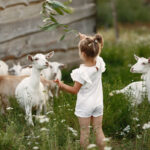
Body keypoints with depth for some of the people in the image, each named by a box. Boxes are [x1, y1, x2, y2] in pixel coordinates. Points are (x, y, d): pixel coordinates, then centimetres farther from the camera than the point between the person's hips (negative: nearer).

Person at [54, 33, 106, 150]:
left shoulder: (81, 72, -25)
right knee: (98, 130, 15)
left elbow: (75, 90, -18)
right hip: (98, 104, 5)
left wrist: (62, 85, -19)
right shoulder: (99, 63, -13)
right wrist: (86, 39, 10)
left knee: (84, 132, 10)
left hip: (84, 106, -5)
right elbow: (98, 50, 8)